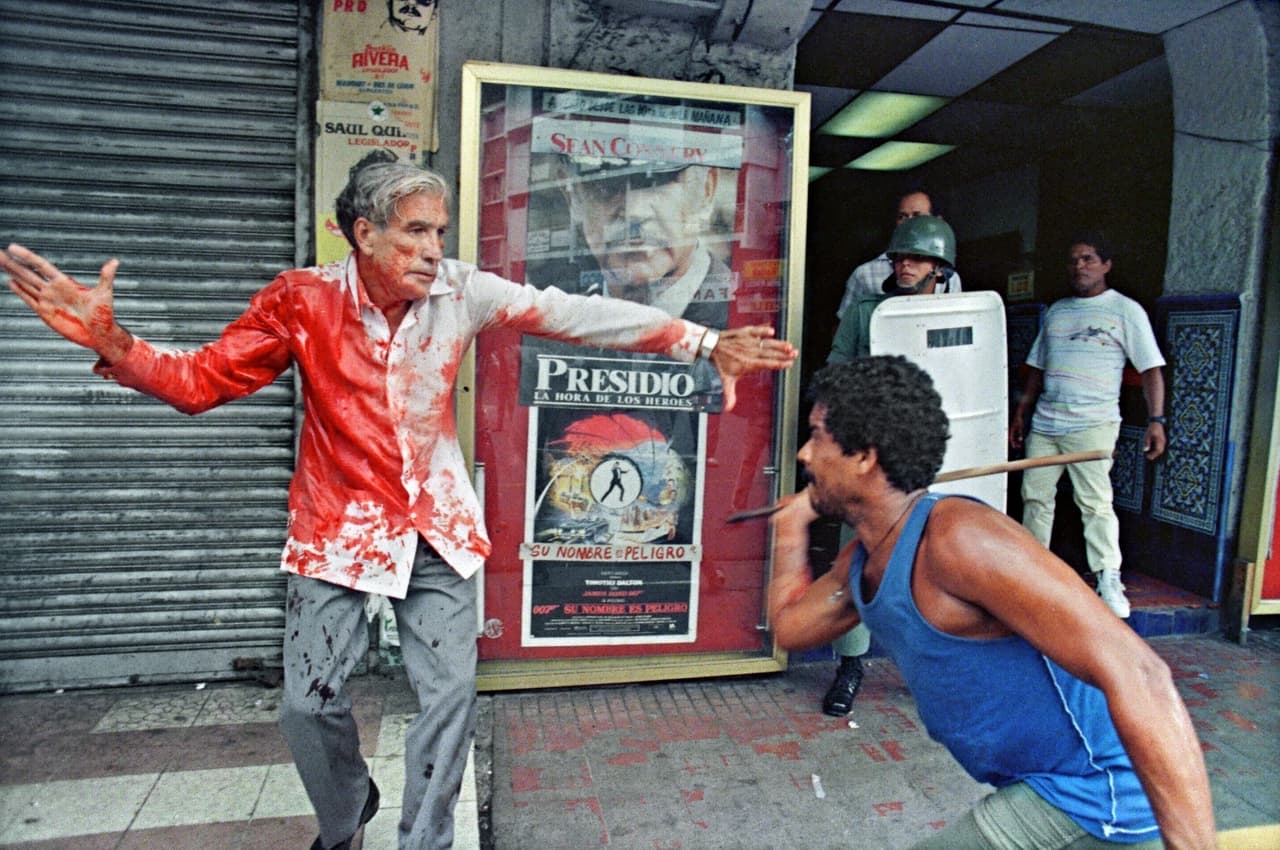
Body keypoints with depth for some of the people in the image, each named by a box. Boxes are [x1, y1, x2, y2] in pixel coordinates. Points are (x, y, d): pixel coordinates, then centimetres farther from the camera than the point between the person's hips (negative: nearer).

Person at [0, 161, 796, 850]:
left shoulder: (461, 292, -9)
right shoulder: (304, 300, -11)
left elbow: (572, 314, -13)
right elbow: (202, 380, -5)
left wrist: (701, 341, -16)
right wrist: (115, 344, -26)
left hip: (438, 525, 1)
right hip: (339, 525, 0)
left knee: (449, 695, 2)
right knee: (311, 699, 6)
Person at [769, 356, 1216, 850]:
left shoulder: (954, 537, -26)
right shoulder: (862, 562, 3)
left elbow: (1135, 674, -30)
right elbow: (791, 627, 20)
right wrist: (793, 520, 17)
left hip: (1095, 799, -9)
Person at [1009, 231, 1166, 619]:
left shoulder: (1126, 310, 3)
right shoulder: (1056, 311, 17)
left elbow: (1151, 368, -2)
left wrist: (1156, 420, -10)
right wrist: (1020, 413, 17)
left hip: (1093, 425, -5)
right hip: (1044, 423, 5)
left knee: (1095, 502, -10)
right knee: (1035, 496, 7)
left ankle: (1109, 581, -2)